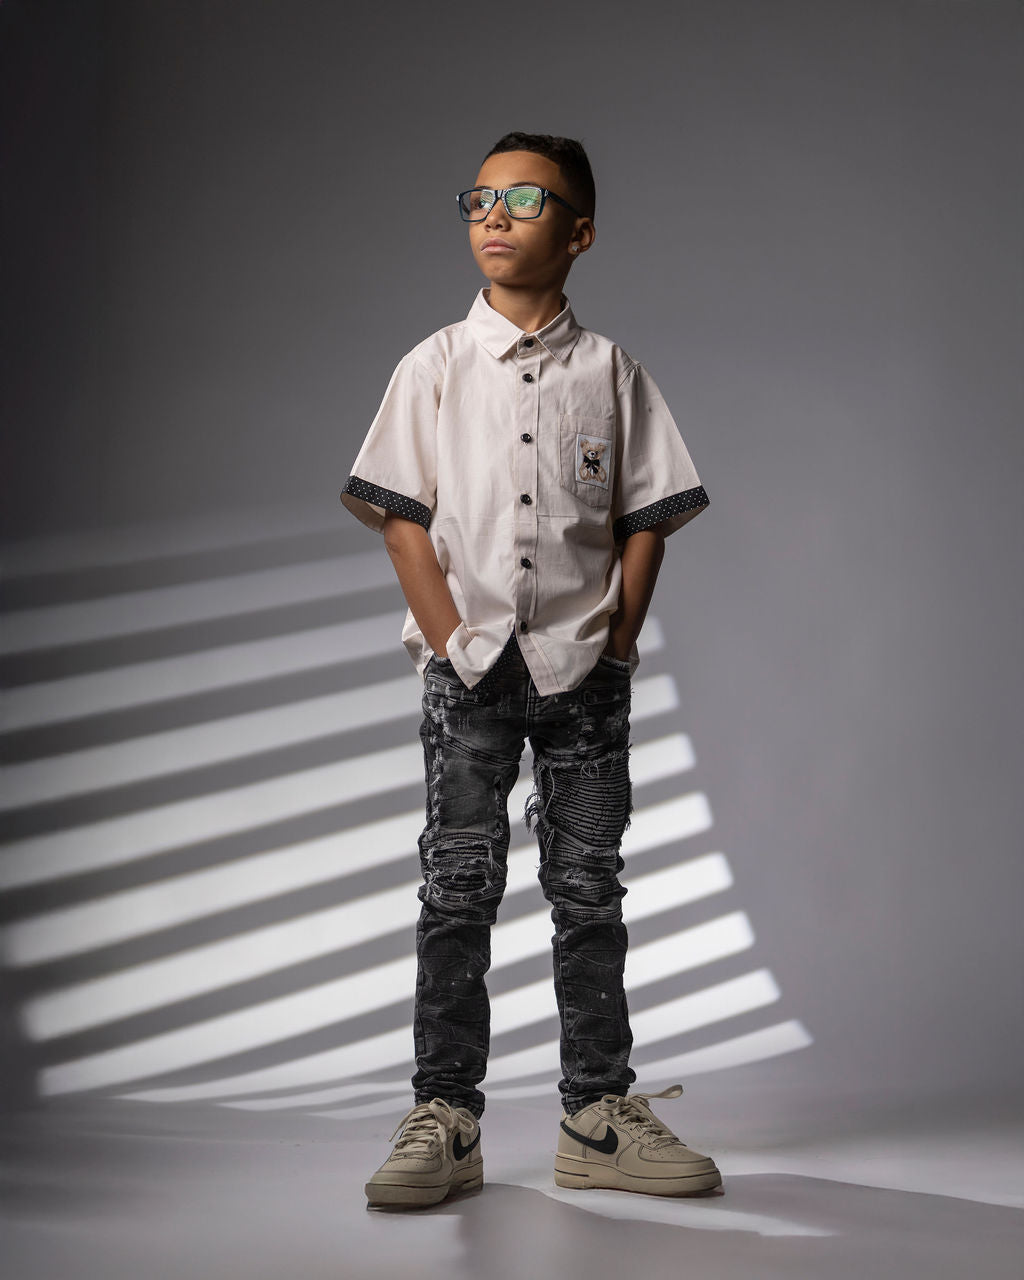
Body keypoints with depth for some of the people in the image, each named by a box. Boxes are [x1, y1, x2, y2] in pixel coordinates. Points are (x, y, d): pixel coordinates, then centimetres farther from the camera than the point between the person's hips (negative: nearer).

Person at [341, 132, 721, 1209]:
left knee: (588, 889, 5)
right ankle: (444, 1120, 5)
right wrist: (451, 638, -8)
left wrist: (616, 640, -4)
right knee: (458, 888, -2)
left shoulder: (611, 374, 7)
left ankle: (599, 1118, 13)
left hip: (585, 669, 1)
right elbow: (401, 514, 2)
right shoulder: (435, 368, 6)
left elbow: (645, 516, 7)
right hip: (469, 669, -1)